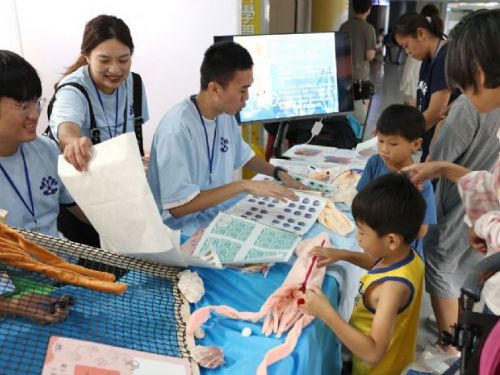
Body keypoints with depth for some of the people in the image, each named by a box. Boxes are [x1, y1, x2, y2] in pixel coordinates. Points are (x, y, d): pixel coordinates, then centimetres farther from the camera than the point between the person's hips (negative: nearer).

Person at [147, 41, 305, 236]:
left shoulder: (225, 115, 0)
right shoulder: (176, 129, -25)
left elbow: (244, 157, 19)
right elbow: (178, 207, -26)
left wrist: (278, 173, 2)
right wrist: (243, 185, -25)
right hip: (189, 231, -7)